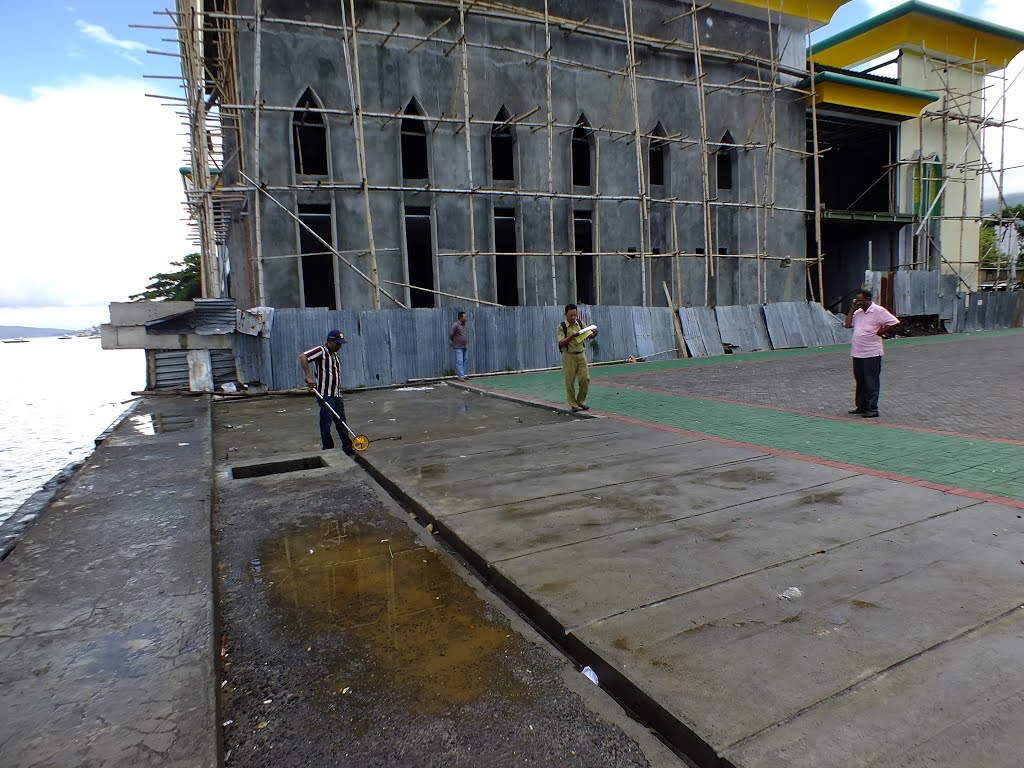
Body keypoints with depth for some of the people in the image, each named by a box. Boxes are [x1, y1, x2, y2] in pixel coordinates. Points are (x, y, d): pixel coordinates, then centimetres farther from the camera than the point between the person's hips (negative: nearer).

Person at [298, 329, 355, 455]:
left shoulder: (335, 354, 16)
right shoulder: (321, 351, -10)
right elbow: (302, 357, -24)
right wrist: (309, 377, -28)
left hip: (337, 394, 8)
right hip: (325, 395, -8)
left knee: (341, 422, 11)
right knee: (326, 424, -1)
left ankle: (347, 448, 18)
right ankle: (328, 450, 7)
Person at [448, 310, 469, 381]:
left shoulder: (464, 324, 7)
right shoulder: (456, 325, -17)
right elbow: (450, 334, -14)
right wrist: (452, 343, 0)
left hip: (465, 346, 8)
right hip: (458, 347, -8)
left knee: (464, 360, 11)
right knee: (459, 361, -7)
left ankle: (462, 375, 20)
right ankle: (460, 376, -6)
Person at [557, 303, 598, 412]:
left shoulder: (580, 324, 5)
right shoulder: (562, 326, -8)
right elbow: (561, 343, -15)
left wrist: (593, 334, -9)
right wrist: (571, 336, -29)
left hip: (581, 354, 4)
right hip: (569, 356, -4)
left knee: (585, 379, 1)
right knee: (570, 382, 0)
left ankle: (581, 401, 18)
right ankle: (573, 404, 12)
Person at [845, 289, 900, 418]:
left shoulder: (878, 311, -8)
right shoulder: (858, 312, 15)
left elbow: (894, 322, -12)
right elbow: (848, 324, 8)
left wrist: (879, 332, -11)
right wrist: (852, 309, 5)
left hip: (871, 354, -8)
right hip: (857, 353, 8)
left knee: (871, 382, -3)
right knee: (860, 382, 13)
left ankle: (872, 409, 1)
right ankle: (861, 407, 22)